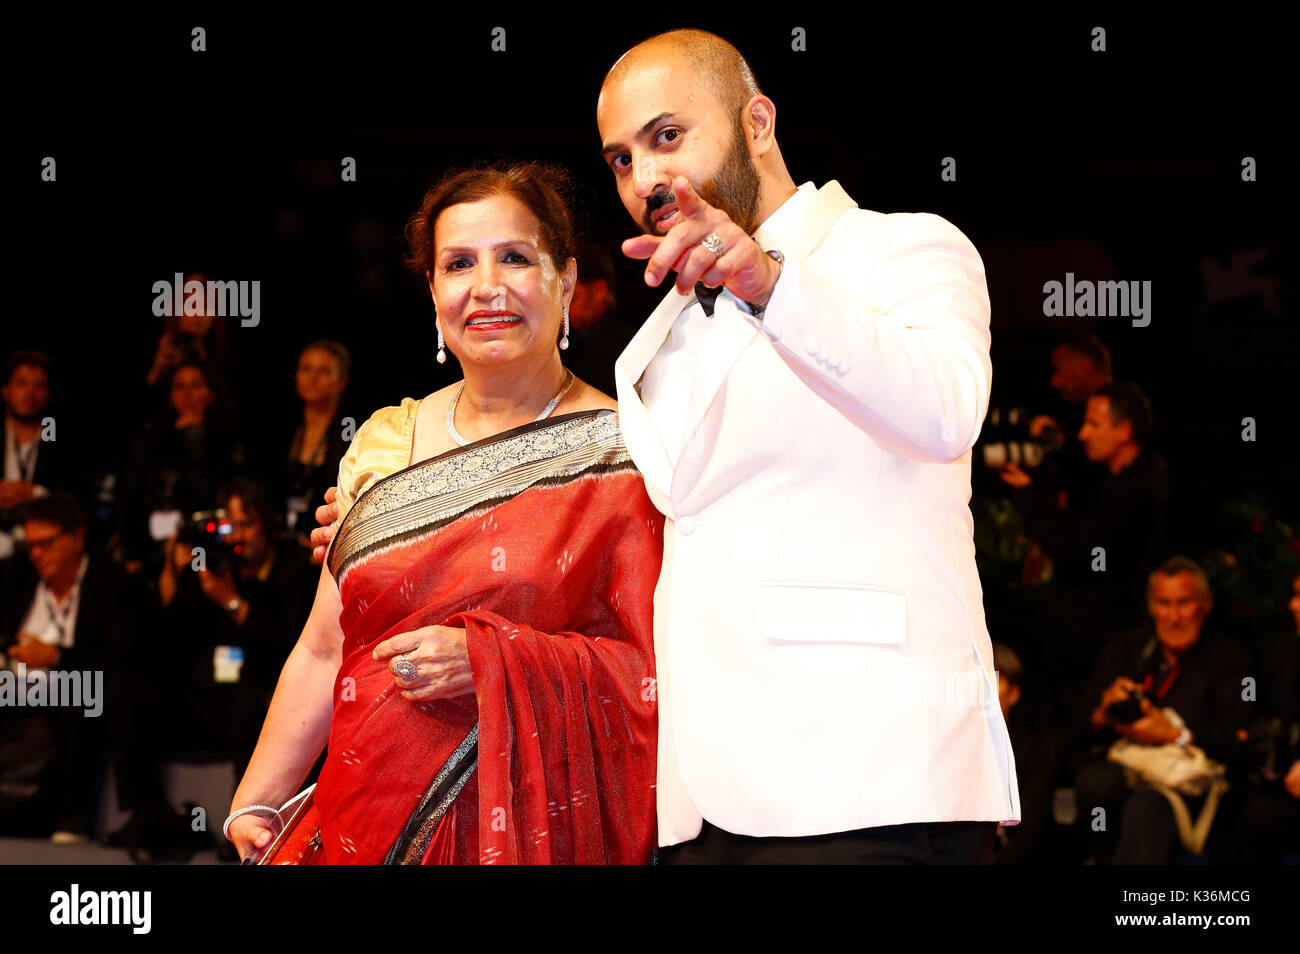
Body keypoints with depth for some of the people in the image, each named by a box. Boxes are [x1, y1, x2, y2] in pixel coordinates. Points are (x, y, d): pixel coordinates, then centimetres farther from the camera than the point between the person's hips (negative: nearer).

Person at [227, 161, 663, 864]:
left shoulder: (620, 455, -5)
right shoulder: (384, 444, 10)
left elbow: (659, 669, -10)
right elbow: (323, 654, 13)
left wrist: (489, 662, -18)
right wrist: (253, 808, 9)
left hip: (538, 830, -4)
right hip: (369, 825, 4)